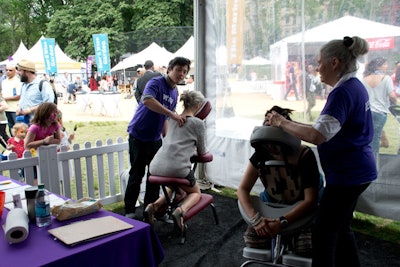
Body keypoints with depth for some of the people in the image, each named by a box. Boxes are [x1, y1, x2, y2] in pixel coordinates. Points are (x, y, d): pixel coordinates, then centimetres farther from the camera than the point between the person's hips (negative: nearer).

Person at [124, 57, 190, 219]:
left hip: (155, 138, 7)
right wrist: (172, 114, -41)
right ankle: (129, 211, 14)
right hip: (138, 136, -7)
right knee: (137, 174, 0)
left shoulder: (175, 93, 9)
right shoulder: (156, 83, -16)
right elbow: (147, 99, -38)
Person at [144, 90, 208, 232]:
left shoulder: (173, 119, 19)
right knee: (195, 193, 22)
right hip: (177, 167, -6)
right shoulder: (198, 123, 2)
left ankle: (153, 207, 7)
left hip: (156, 167, 6)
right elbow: (202, 151, 13)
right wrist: (200, 150, 34)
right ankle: (181, 210, -11)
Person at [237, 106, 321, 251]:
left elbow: (310, 200, -26)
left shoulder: (305, 156, -25)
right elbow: (243, 189, -15)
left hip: (299, 209, -2)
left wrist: (282, 222, -38)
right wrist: (255, 218, -32)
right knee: (252, 237, -18)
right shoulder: (262, 153, -16)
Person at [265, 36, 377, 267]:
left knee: (324, 233, 1)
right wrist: (290, 124, 7)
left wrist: (283, 123, -18)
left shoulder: (343, 92, -21)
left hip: (347, 173, -10)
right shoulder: (355, 86, 10)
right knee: (341, 229, 21)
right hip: (355, 171, 10)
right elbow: (330, 130, 13)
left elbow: (317, 136, -31)